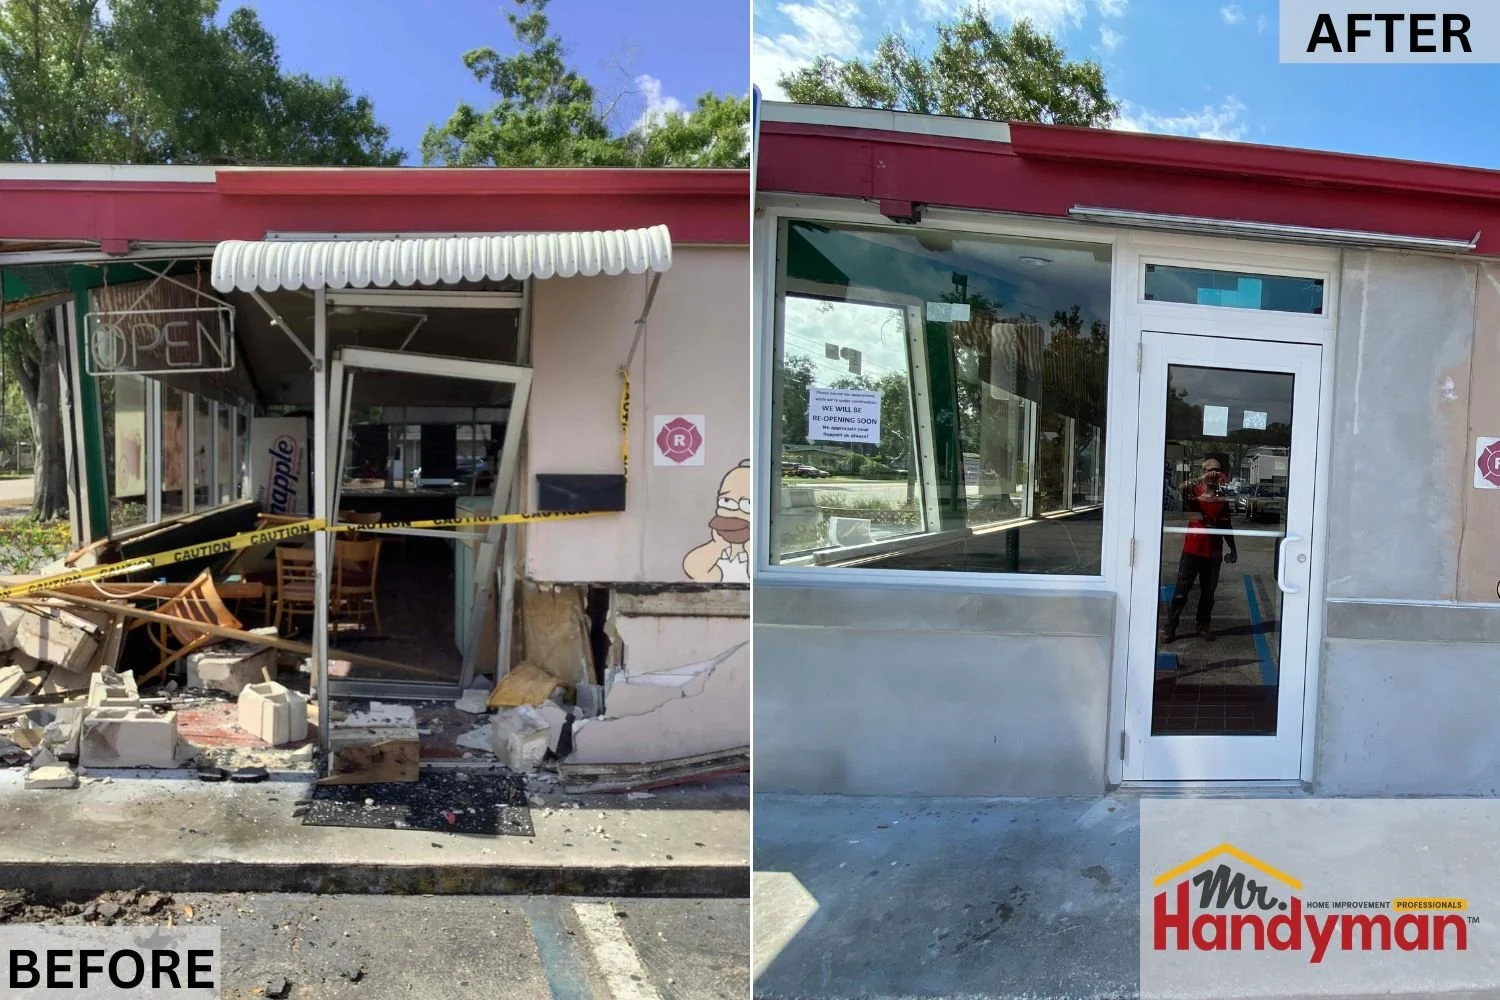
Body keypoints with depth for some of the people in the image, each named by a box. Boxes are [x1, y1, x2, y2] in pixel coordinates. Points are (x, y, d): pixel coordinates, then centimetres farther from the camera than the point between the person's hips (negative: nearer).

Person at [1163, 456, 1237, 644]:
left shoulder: (1223, 499, 8)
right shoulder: (1194, 492, -3)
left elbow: (1225, 526, 16)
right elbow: (1182, 487, -28)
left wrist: (1232, 549, 16)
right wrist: (1202, 479, -37)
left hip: (1214, 552, 4)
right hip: (1192, 550, -3)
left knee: (1208, 592, 11)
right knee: (1181, 590, -2)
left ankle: (1204, 626, 23)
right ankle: (1170, 628, 2)